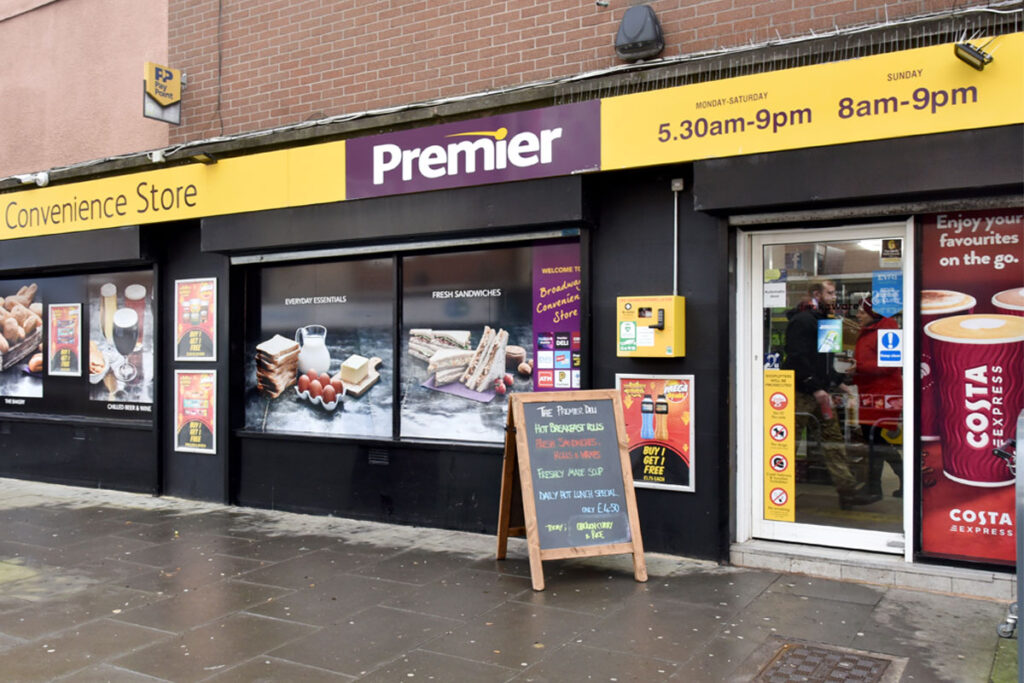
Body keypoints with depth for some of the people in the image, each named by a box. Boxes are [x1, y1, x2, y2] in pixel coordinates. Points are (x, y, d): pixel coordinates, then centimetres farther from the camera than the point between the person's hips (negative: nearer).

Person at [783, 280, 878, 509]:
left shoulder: (822, 320, 20)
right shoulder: (803, 320, -12)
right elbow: (797, 358, -22)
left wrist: (838, 381, 18)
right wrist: (815, 388, -24)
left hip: (818, 393, 10)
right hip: (801, 393, -10)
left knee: (833, 439, 7)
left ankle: (848, 490, 9)